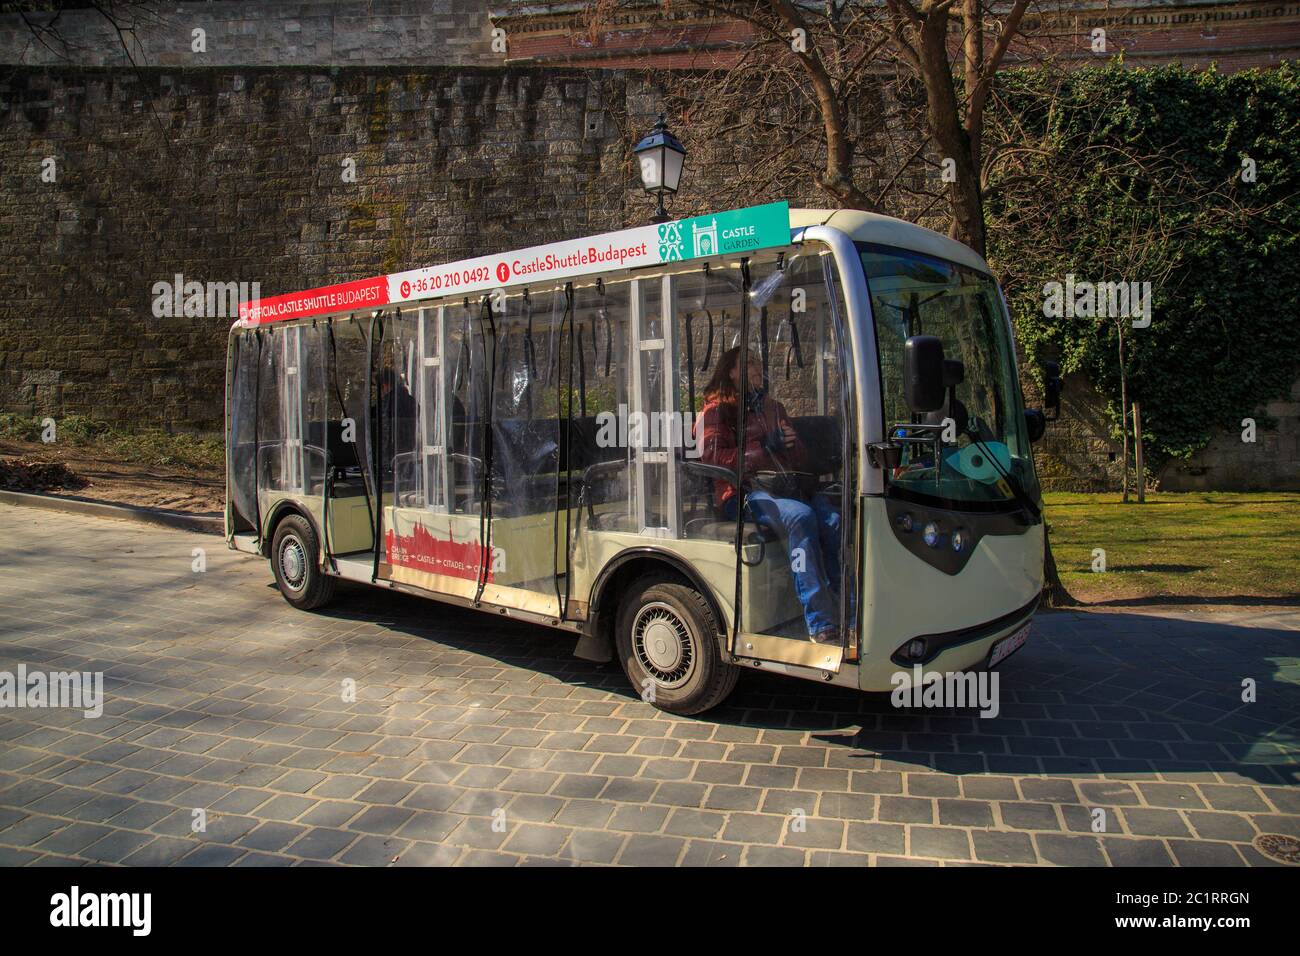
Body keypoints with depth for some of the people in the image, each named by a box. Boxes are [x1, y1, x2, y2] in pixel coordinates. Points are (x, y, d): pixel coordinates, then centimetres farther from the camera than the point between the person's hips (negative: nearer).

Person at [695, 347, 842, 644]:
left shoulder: (772, 407, 30)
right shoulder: (717, 409, 11)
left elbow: (801, 456, 33)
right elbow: (712, 457, -4)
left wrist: (791, 442, 8)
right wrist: (764, 449, -7)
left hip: (791, 486, 6)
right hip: (745, 491, -5)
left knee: (833, 520, -27)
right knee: (801, 517, -35)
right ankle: (820, 623, -35)